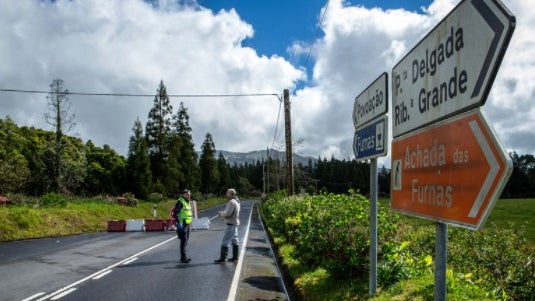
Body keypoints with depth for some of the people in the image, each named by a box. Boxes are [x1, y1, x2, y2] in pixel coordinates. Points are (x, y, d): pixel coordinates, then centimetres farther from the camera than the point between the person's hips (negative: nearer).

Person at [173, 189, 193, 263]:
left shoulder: (187, 202, 16)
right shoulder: (180, 202, -13)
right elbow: (175, 213, -19)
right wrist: (178, 223, -24)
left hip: (187, 224, 9)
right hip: (182, 224, -9)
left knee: (186, 240, 14)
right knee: (183, 240, -9)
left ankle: (183, 257, 22)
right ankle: (183, 258, -6)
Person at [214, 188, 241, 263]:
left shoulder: (231, 202, -18)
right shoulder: (236, 201, 14)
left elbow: (227, 214, -23)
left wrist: (221, 213, -5)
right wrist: (222, 213, 8)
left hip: (231, 224, -11)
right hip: (235, 223, 11)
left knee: (225, 241, -8)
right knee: (234, 240, 13)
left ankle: (222, 258, -7)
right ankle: (235, 257, 19)